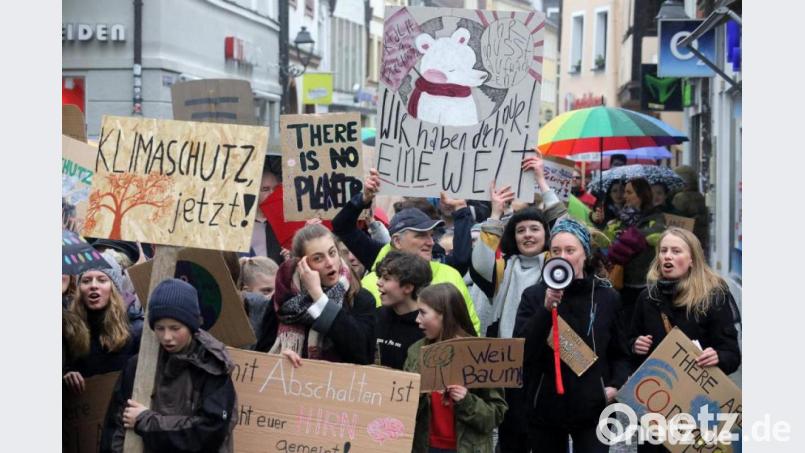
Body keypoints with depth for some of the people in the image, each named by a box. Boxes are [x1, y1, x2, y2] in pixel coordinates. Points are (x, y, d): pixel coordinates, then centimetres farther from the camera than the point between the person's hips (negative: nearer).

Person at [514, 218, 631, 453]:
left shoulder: (607, 296, 4)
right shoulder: (534, 296, 1)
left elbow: (620, 353, 12)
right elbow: (522, 350, -10)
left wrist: (616, 385, -6)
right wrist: (546, 309, -19)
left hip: (592, 409, -1)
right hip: (545, 407, 1)